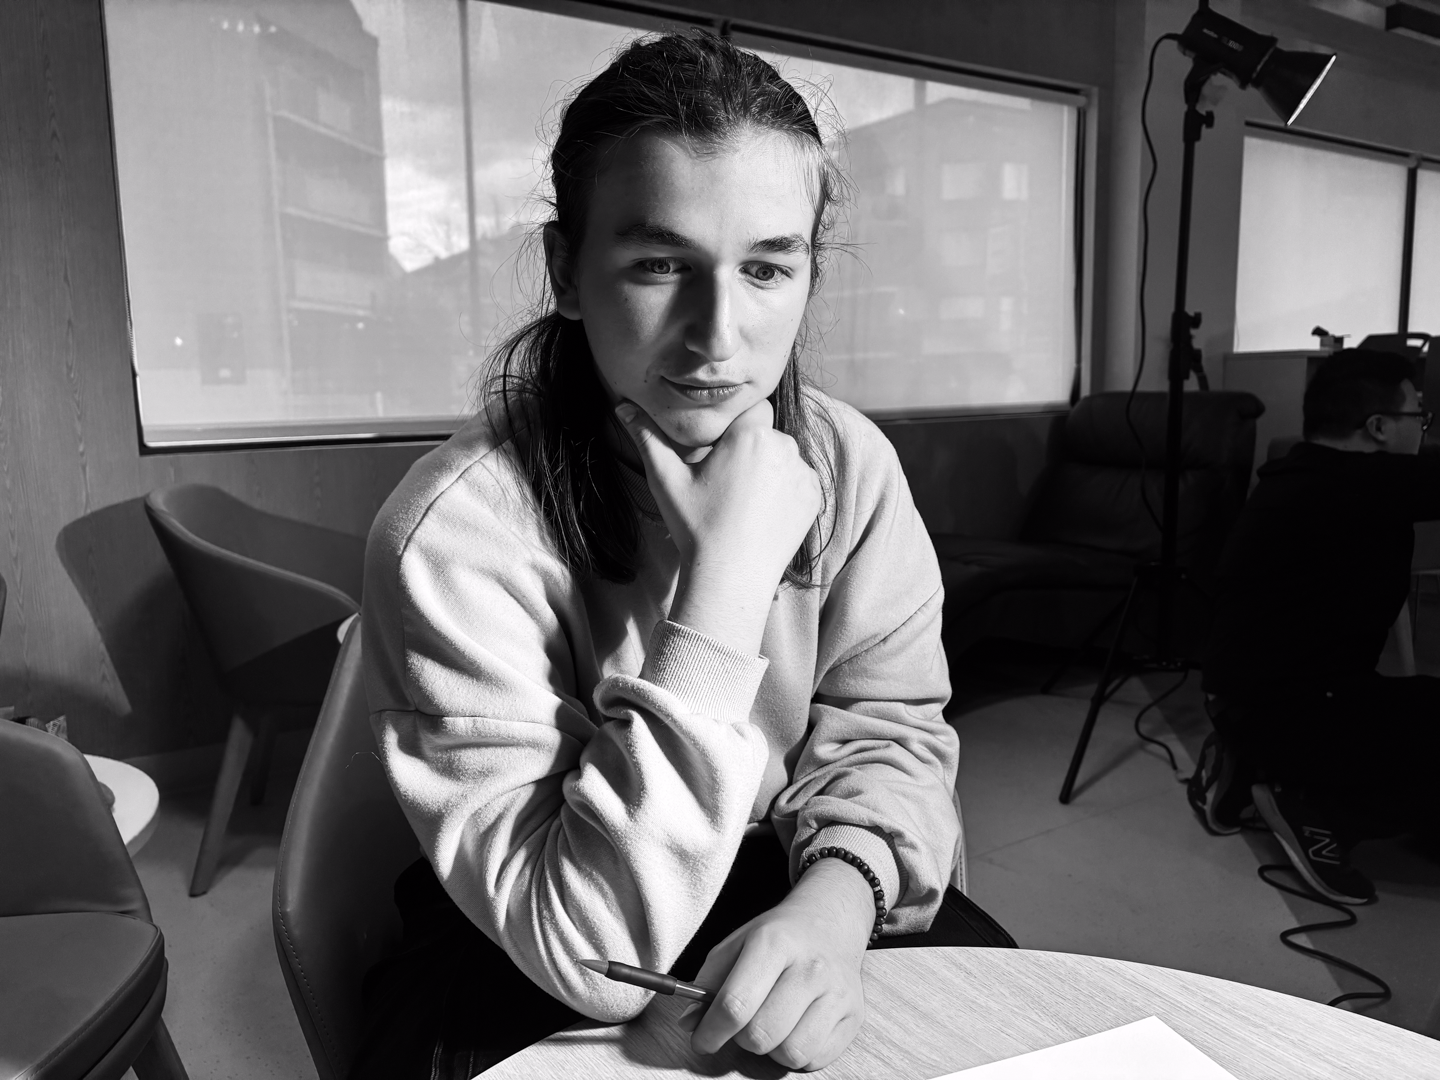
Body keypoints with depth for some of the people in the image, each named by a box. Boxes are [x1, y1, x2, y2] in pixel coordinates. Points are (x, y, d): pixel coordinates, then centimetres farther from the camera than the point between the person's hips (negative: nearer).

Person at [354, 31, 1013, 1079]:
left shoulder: (847, 461, -9)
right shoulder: (456, 532, -25)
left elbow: (888, 725, -2)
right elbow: (591, 951, -26)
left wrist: (837, 901, -24)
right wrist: (723, 576, -32)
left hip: (777, 885, 4)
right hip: (525, 976, -3)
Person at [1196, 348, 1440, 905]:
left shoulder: (1306, 477, 8)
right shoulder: (1362, 484, -20)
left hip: (1254, 697, 10)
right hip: (1286, 709, -10)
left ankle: (1250, 764, 14)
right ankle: (1316, 810, -3)